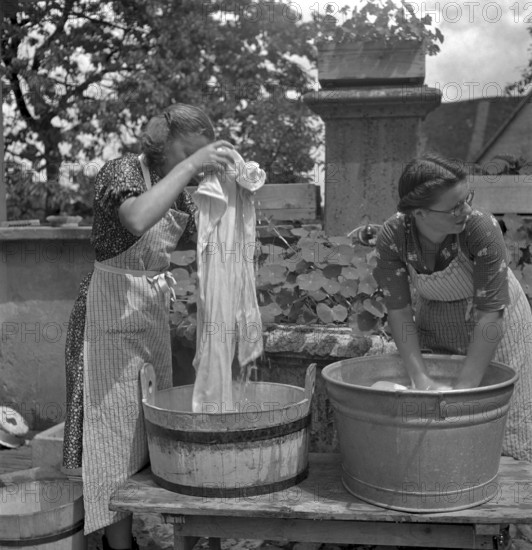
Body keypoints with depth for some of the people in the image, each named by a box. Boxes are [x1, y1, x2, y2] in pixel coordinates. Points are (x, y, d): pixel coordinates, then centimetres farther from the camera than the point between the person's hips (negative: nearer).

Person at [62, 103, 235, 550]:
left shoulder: (174, 184, 8)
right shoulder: (122, 171, -14)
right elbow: (137, 219, -36)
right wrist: (190, 166, -34)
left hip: (154, 311, 8)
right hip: (112, 313, -8)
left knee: (148, 428, 12)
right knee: (116, 430, -1)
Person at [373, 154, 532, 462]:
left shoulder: (483, 229, -31)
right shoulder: (392, 238, -24)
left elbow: (489, 314, -29)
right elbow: (399, 312, -18)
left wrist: (465, 387, -30)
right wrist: (420, 377, -25)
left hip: (492, 327, -2)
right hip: (432, 327, 2)